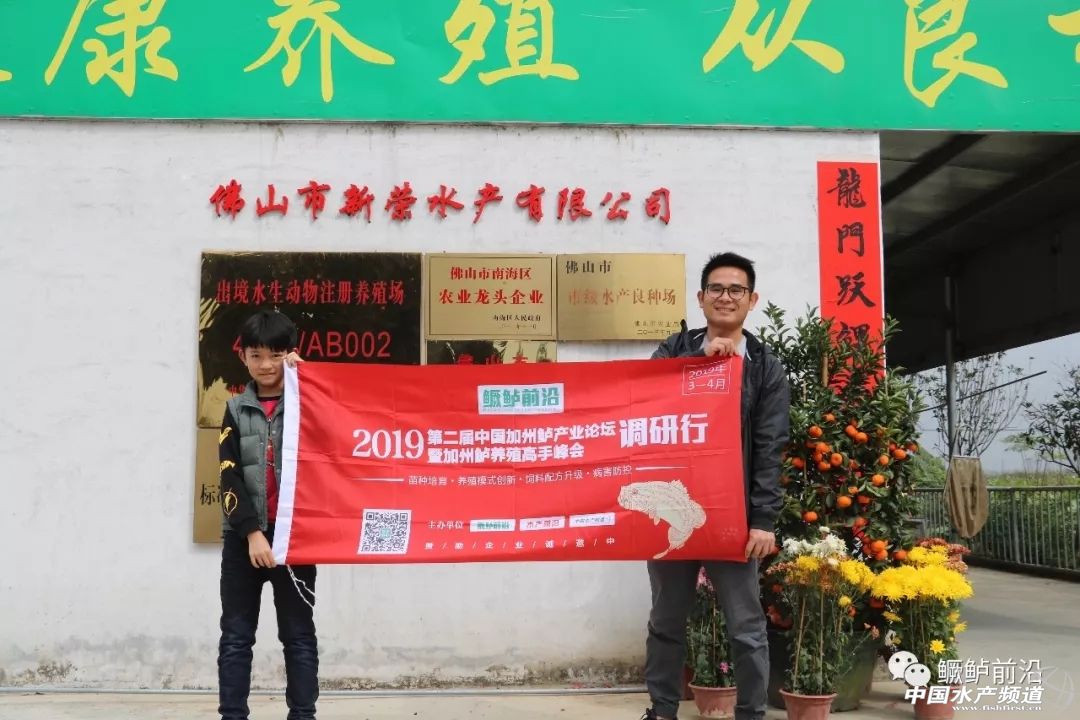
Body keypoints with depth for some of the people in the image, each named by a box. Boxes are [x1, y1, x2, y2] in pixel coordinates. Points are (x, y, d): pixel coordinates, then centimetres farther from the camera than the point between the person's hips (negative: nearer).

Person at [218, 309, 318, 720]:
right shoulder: (236, 410, 8)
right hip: (243, 536, 2)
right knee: (236, 635, 4)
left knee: (299, 634, 4)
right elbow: (230, 478, -1)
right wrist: (253, 532, -13)